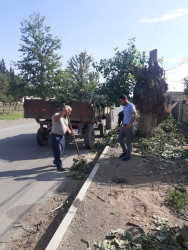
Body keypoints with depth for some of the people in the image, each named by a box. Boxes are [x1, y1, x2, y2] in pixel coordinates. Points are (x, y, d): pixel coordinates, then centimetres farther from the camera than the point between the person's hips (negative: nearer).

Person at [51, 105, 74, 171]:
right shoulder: (56, 115, -16)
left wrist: (70, 132, 2)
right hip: (55, 136, -9)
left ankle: (55, 161, 41)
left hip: (62, 136, 9)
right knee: (57, 151, -4)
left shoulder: (66, 117, 11)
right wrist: (63, 112, -55)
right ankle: (59, 166, 6)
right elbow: (57, 117, -42)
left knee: (61, 150, 19)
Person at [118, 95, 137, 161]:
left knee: (128, 141, 0)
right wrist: (122, 124, 18)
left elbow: (135, 115, -20)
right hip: (124, 126, 9)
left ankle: (128, 155, 13)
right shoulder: (124, 107, 16)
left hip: (129, 126, -9)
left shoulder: (131, 106, -12)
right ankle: (125, 152, 26)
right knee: (120, 139, 12)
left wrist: (130, 123, -28)